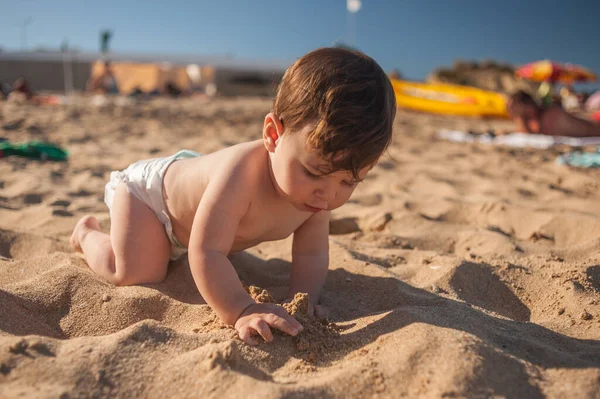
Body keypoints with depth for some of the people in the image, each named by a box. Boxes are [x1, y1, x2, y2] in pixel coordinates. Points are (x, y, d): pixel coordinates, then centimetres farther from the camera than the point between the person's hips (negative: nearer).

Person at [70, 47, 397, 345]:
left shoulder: (317, 191, -25)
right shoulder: (243, 173, -48)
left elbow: (311, 254, -19)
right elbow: (206, 254, -47)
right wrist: (241, 311, -53)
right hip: (148, 185, -7)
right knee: (135, 272, -16)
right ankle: (87, 232, 13)